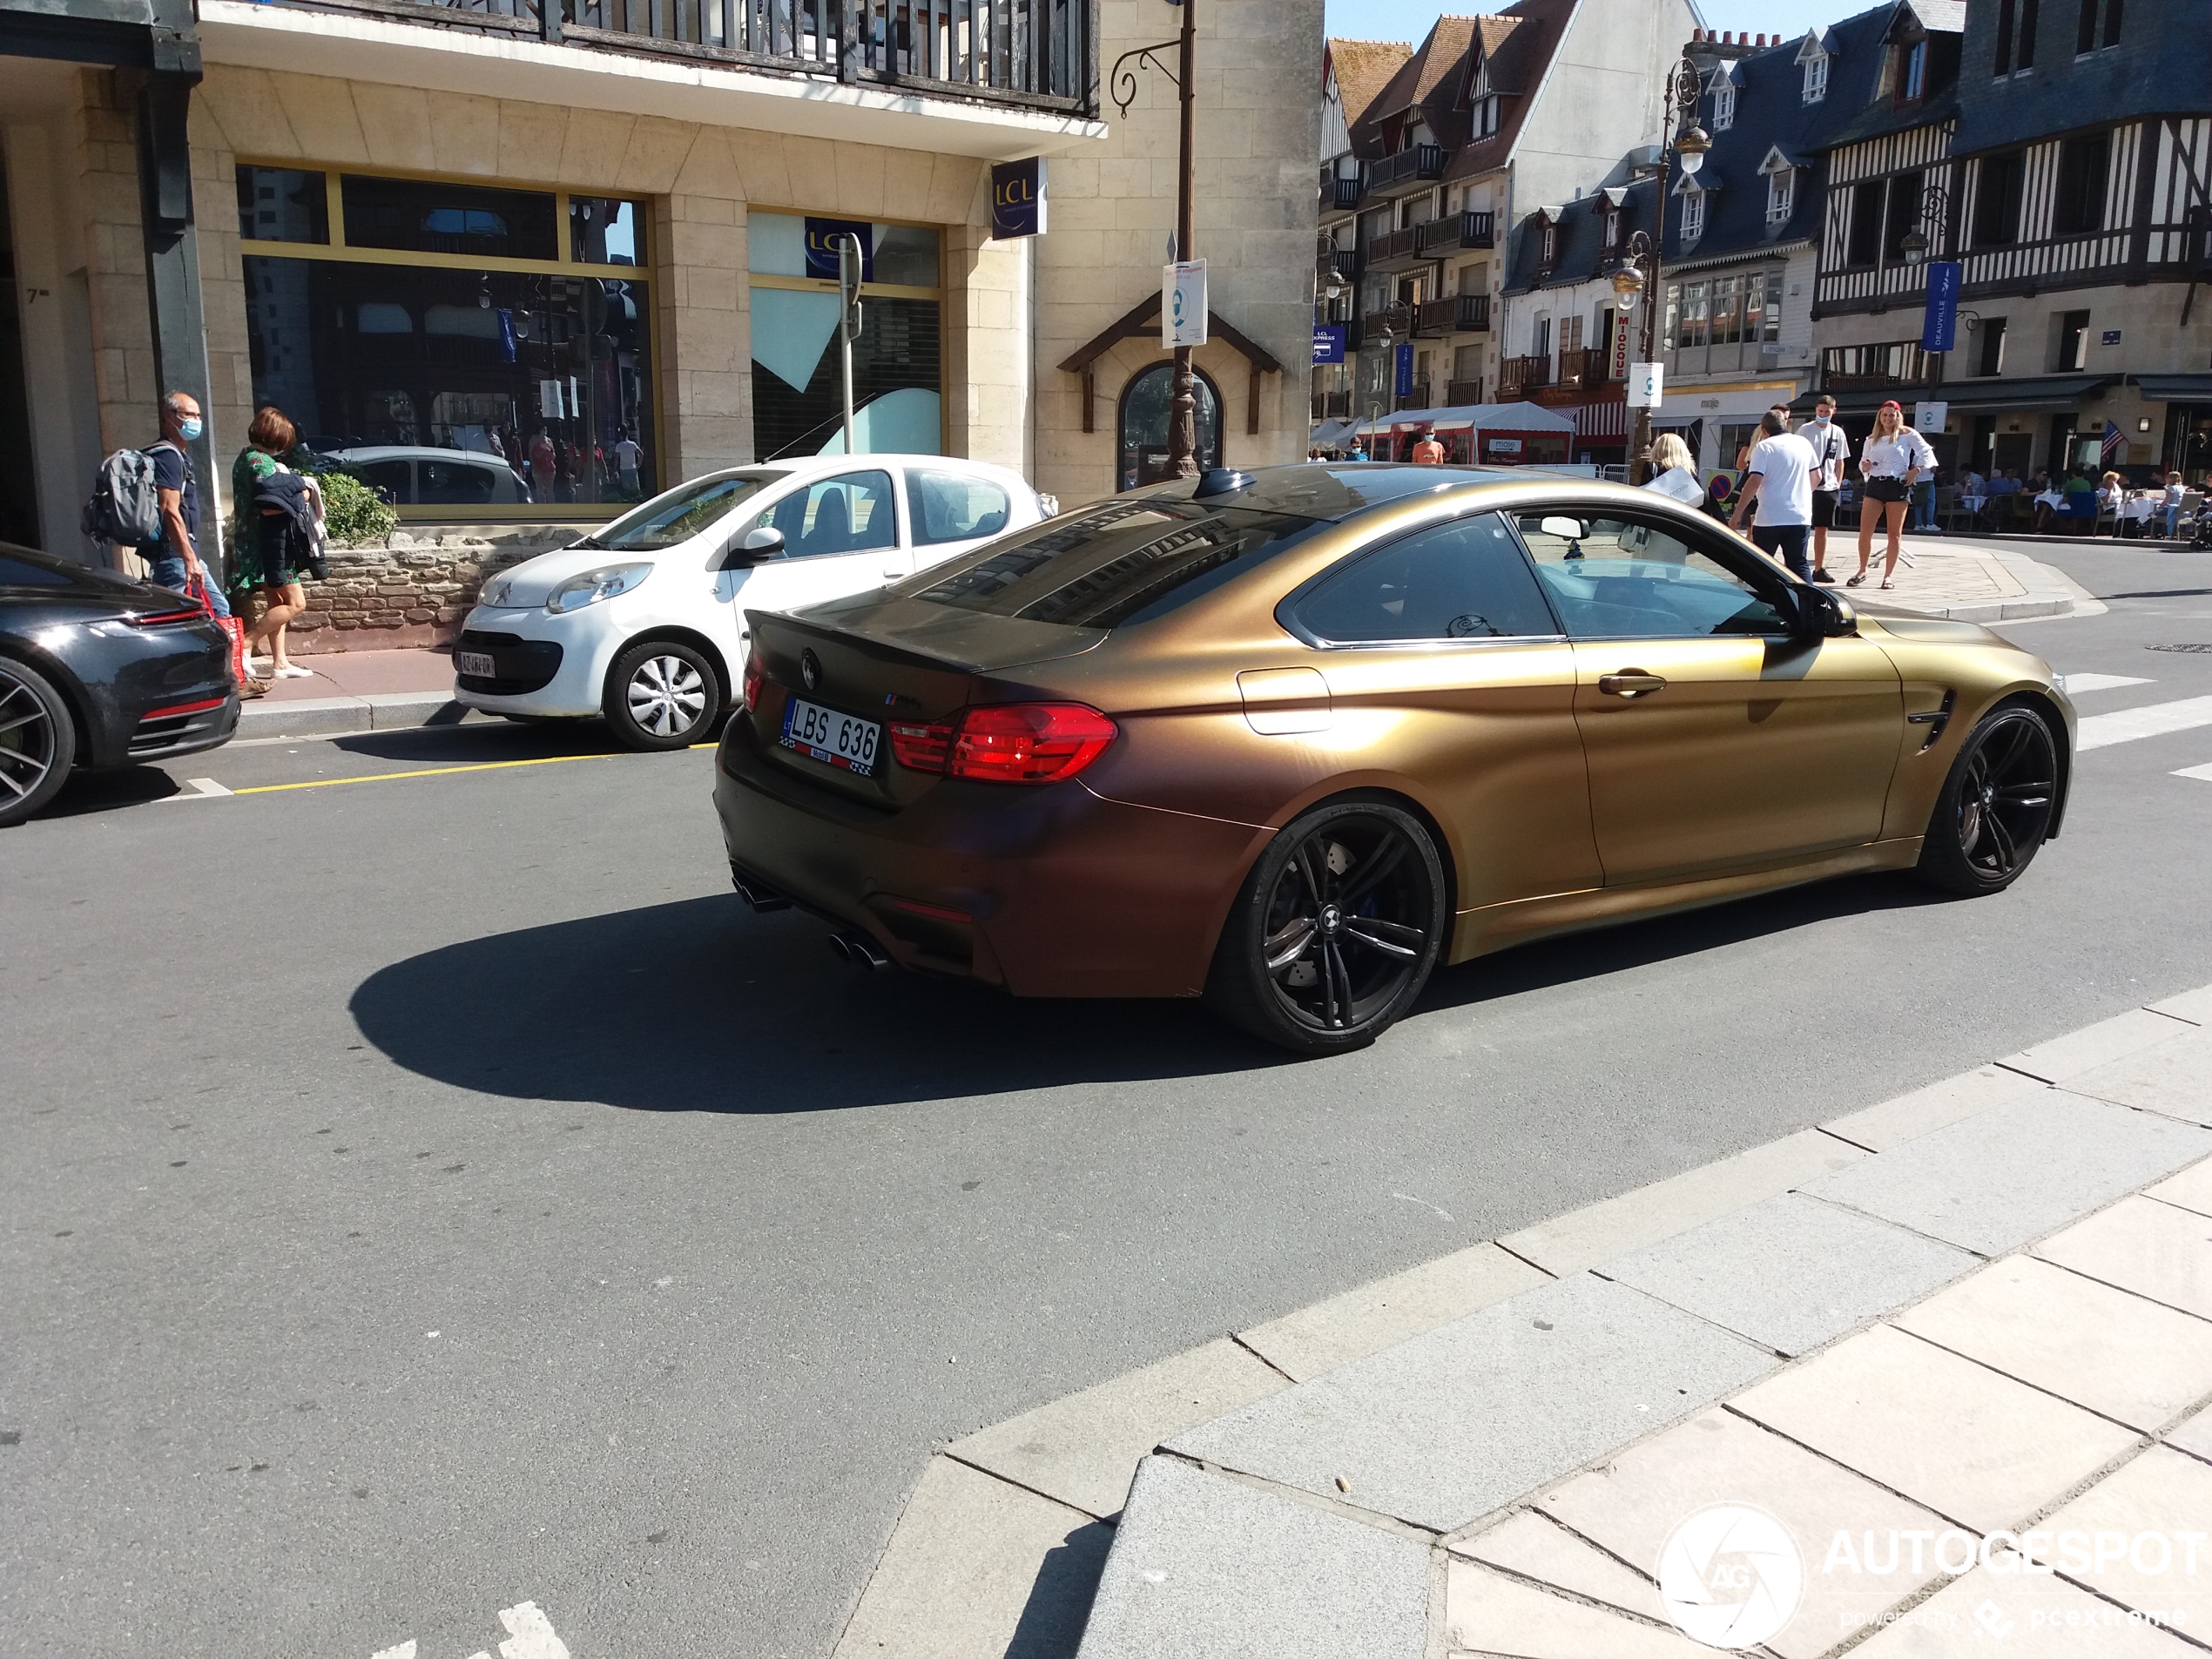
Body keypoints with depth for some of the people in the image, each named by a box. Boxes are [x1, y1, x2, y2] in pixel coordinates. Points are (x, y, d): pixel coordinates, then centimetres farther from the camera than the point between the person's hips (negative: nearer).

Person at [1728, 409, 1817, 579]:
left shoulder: (1764, 446, -7)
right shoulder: (1804, 444, 10)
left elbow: (1754, 482, -17)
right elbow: (1814, 478, 21)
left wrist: (1737, 515, -15)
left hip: (1769, 518, -4)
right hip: (1800, 517, 4)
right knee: (1799, 564, 5)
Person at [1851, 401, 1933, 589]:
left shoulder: (1907, 434, 1)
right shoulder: (1871, 439, 12)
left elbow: (1927, 453, 2)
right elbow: (1863, 462, 17)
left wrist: (1916, 471, -9)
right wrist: (1864, 466, -5)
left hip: (1897, 486, -3)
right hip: (1874, 485, 3)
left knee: (1895, 534, 3)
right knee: (1864, 532, -4)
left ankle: (1889, 575, 8)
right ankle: (1862, 571, 9)